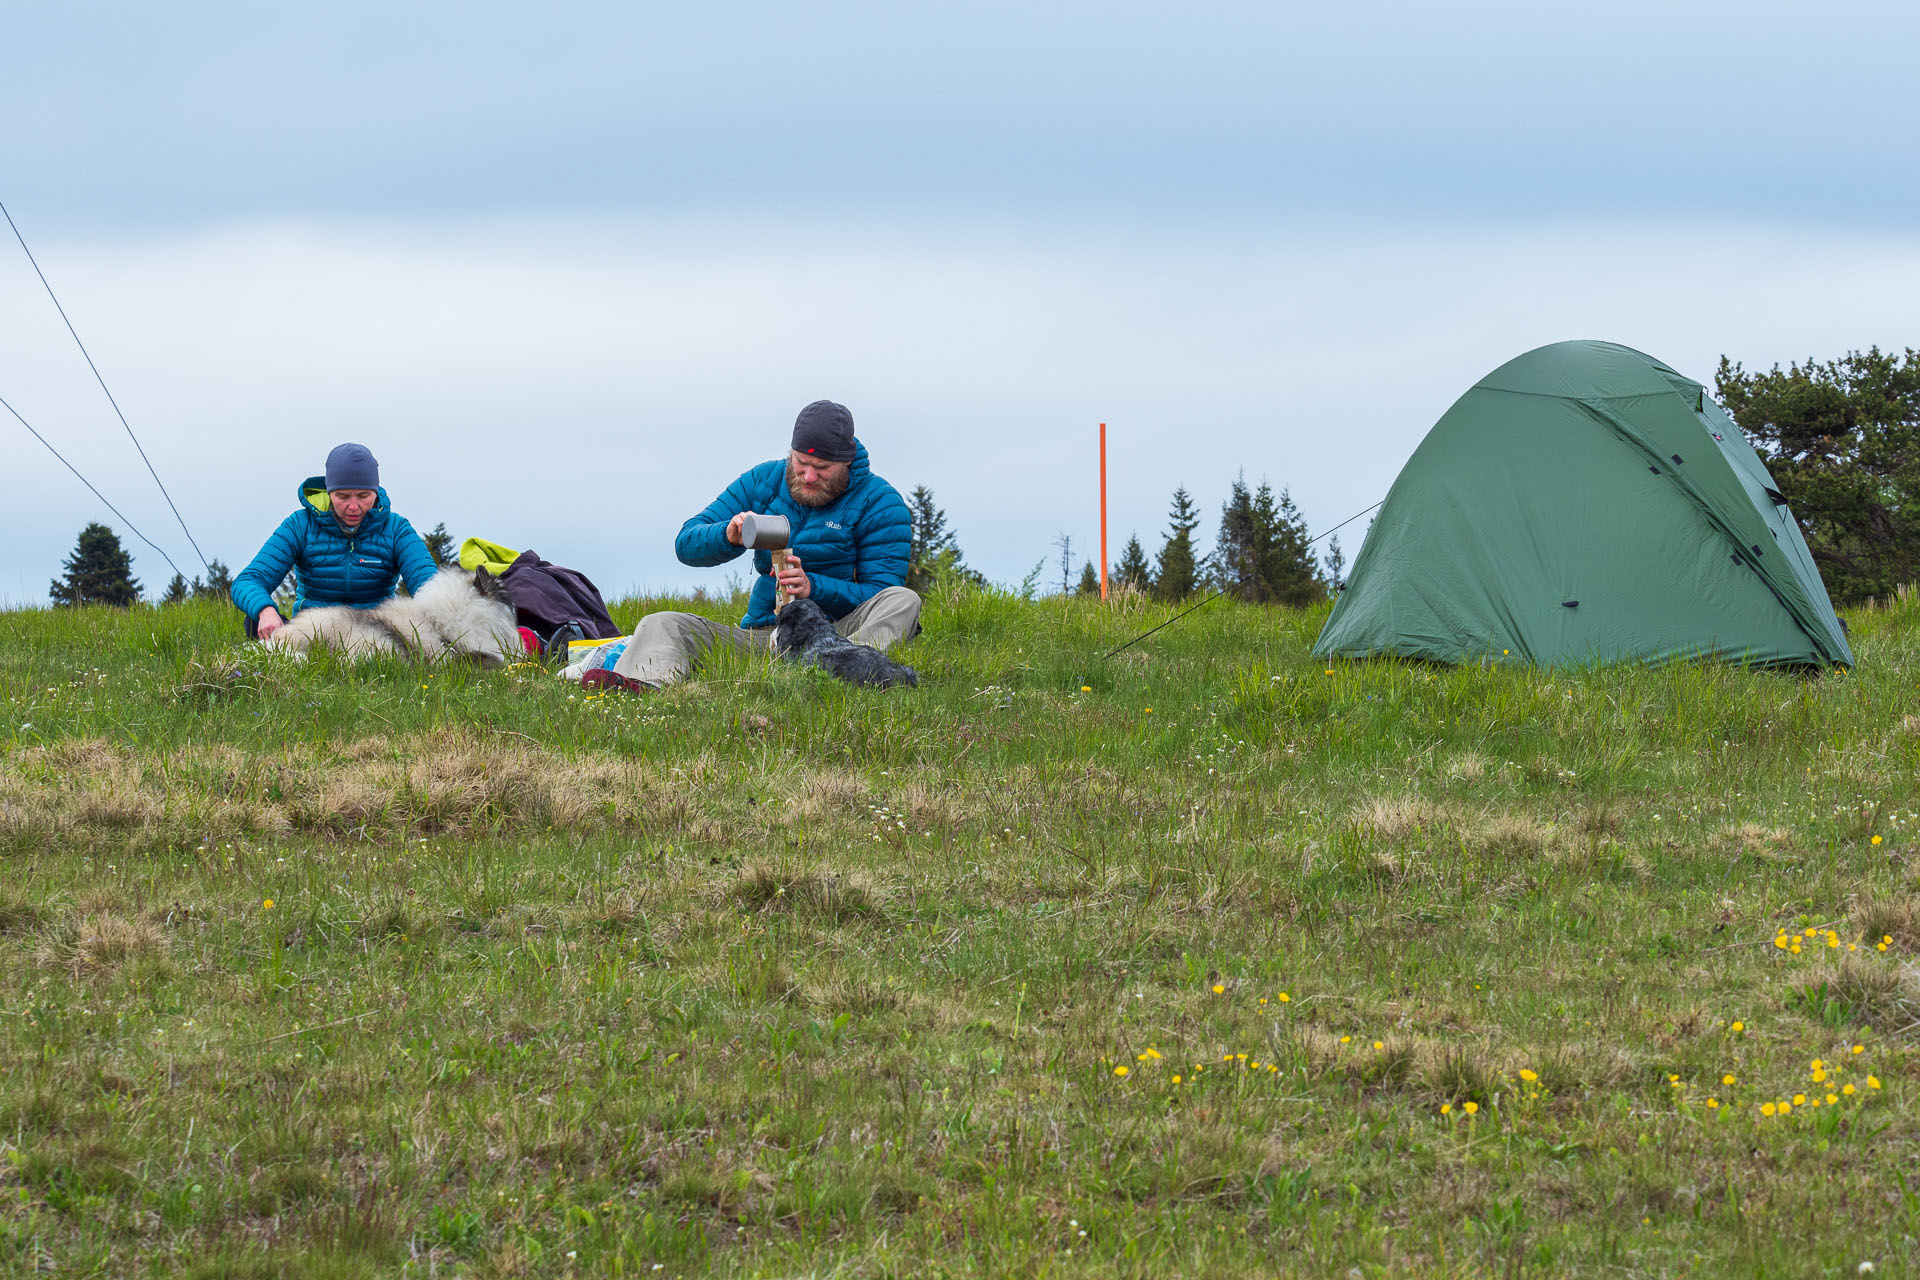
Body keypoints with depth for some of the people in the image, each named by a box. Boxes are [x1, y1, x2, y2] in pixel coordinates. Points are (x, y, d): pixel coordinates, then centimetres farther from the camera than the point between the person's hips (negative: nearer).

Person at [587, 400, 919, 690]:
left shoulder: (879, 503, -1)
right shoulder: (764, 481, 10)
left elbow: (882, 591, -9)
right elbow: (686, 543, 7)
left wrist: (813, 587, -26)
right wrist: (729, 536, -17)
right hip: (762, 632, 3)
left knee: (902, 601, -31)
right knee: (661, 625, -14)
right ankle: (645, 684, -51)